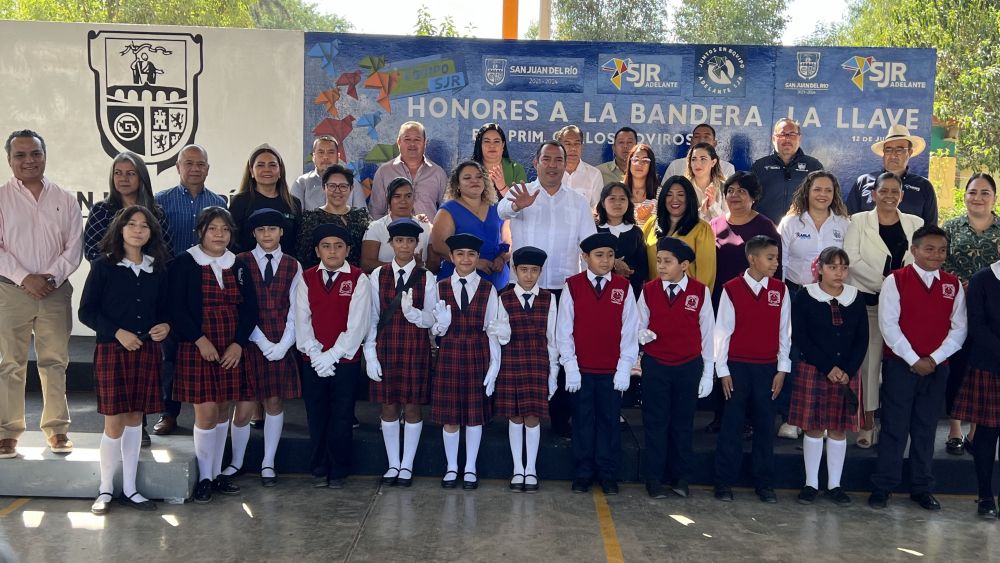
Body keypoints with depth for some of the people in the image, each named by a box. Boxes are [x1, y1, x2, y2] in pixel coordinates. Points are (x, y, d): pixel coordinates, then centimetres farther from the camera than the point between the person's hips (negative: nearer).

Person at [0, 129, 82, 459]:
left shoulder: (64, 200, 8)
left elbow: (74, 247, 4)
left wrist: (52, 277, -9)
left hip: (55, 291, 2)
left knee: (55, 361, 4)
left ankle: (56, 428, 11)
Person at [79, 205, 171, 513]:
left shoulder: (157, 270, 9)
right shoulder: (103, 266, -2)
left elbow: (164, 309, 16)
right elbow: (86, 311, -4)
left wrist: (165, 326, -5)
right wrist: (118, 332, -14)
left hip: (146, 351, 4)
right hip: (112, 350, -3)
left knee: (135, 418, 8)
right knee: (114, 422, -3)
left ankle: (129, 489, 17)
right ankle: (105, 490, 13)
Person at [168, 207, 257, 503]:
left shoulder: (239, 266, 9)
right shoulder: (184, 263, -3)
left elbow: (250, 309, 8)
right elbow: (177, 308, -7)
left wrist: (238, 343, -4)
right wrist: (200, 340, -14)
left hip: (232, 349, 4)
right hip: (197, 347, -4)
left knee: (223, 411, 9)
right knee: (206, 412, -5)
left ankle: (217, 472, 21)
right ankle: (204, 478, 8)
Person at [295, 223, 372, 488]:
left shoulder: (359, 280, -2)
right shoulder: (306, 279, 6)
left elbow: (357, 325, -9)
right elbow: (301, 320, 1)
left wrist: (332, 355, -13)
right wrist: (314, 353, -11)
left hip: (346, 360, -2)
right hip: (313, 361, 2)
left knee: (342, 417, 3)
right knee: (316, 416, 8)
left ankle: (339, 471, 16)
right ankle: (319, 469, 20)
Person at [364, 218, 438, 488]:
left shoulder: (426, 278, 0)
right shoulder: (378, 275, 3)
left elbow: (431, 319, -2)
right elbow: (372, 318, 3)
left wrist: (412, 312, -23)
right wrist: (370, 355, -2)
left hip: (416, 348, -1)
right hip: (386, 347, 1)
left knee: (412, 406, 4)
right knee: (388, 406, 7)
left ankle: (407, 465, 16)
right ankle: (393, 464, 20)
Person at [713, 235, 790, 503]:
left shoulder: (780, 290, 3)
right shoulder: (731, 289, -4)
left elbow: (784, 331, 6)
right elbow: (722, 331, -2)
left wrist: (782, 369, 3)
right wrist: (722, 370, -4)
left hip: (768, 368, 2)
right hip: (737, 366, -2)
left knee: (765, 426, 7)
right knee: (732, 425, 3)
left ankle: (764, 483, 18)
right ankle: (724, 482, 12)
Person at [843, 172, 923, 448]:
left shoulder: (915, 224, 13)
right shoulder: (859, 221, 6)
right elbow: (852, 259, -5)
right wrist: (882, 282, -13)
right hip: (867, 300, -2)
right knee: (868, 359, -2)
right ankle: (867, 423, 5)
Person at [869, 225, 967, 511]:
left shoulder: (953, 285, 6)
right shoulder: (895, 280, -5)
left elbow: (959, 328, 3)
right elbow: (888, 325, -10)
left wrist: (934, 359, -9)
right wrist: (913, 360, -13)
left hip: (937, 367, 3)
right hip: (900, 365, -3)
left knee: (926, 429, 10)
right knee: (894, 427, 1)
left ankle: (922, 488, 20)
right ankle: (883, 486, 10)